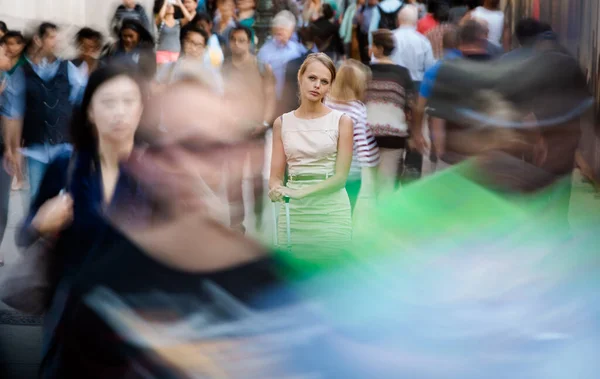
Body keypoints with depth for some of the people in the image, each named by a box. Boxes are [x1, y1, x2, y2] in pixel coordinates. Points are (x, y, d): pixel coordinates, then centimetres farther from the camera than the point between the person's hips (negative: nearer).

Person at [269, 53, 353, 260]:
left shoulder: (341, 121, -1)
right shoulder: (282, 123, 7)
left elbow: (341, 176, -7)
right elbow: (276, 176, 5)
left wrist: (301, 192, -20)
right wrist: (276, 190, -18)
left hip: (331, 211, -2)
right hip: (293, 211, 2)